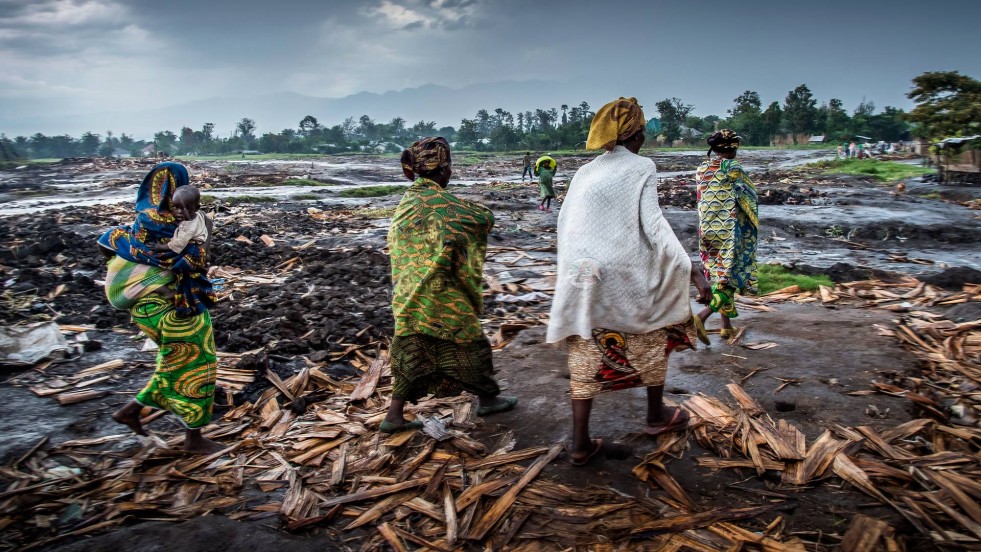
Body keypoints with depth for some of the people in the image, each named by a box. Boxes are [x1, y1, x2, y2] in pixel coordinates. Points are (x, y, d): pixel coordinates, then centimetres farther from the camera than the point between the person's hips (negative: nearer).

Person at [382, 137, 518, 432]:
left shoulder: (407, 201, 7)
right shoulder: (441, 201, -17)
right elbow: (485, 218, -11)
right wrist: (474, 208, 11)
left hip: (409, 294, 8)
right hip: (441, 295, -7)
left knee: (413, 350, 13)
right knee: (468, 343, 11)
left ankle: (394, 415, 14)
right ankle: (488, 399, 29)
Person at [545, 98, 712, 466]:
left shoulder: (584, 172, 13)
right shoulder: (641, 167, -4)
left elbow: (565, 223, 15)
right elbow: (654, 225, -13)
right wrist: (693, 271, -15)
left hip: (579, 275, 5)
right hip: (625, 275, -4)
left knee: (586, 356, 9)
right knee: (655, 332, 21)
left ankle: (580, 445, 11)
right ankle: (656, 415, 34)